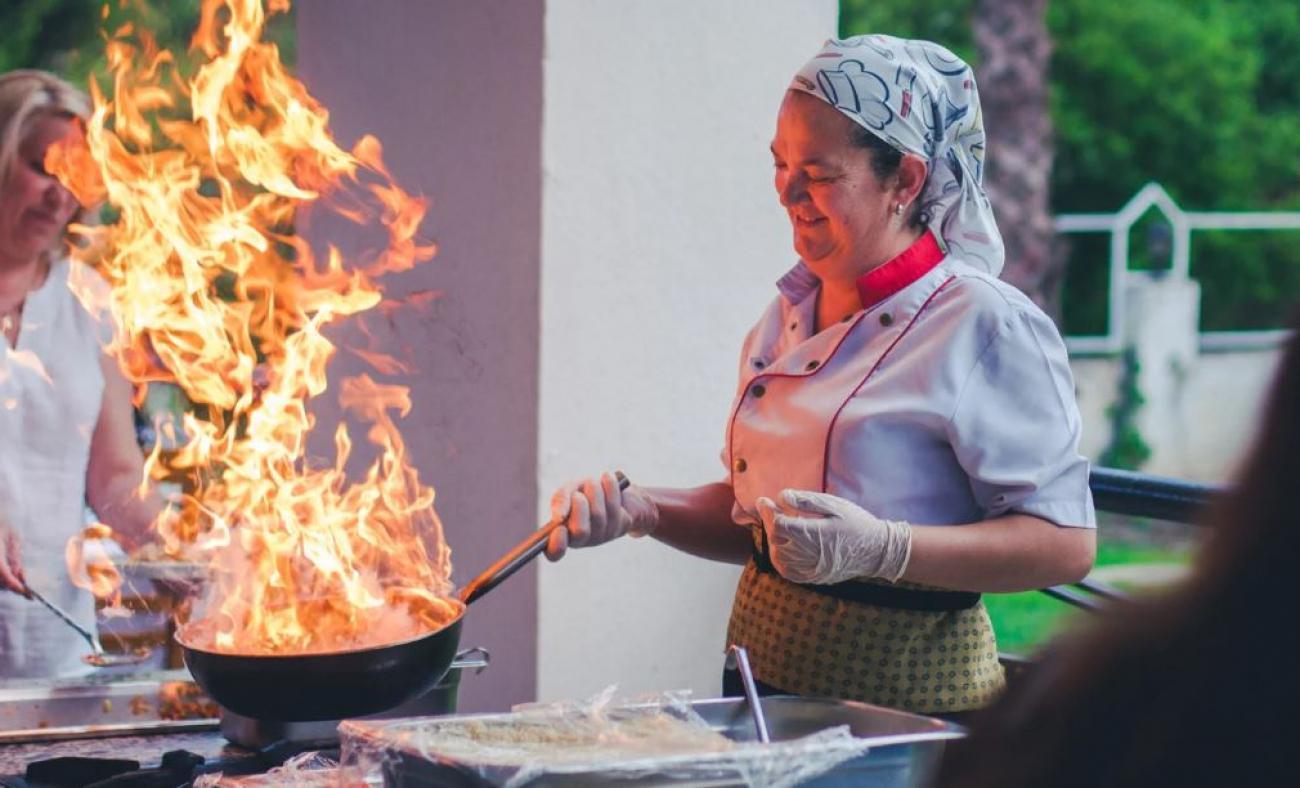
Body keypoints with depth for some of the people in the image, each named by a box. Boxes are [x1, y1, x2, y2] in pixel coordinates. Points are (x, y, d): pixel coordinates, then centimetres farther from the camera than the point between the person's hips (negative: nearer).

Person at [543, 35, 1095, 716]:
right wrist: (641, 510, 1)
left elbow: (1066, 545, -16)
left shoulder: (983, 327, -13)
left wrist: (880, 550, -26)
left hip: (908, 704, -6)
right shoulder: (790, 314, 9)